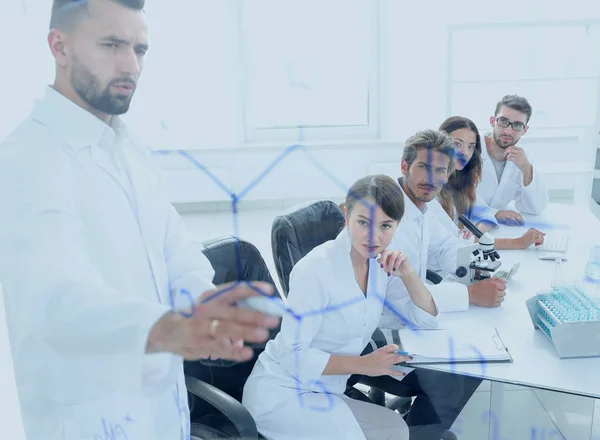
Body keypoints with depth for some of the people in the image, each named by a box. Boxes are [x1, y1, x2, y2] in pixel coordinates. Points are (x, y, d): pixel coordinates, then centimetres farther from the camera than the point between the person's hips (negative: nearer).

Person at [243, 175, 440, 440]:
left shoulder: (381, 262, -2)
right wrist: (364, 364, -27)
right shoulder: (317, 267, -23)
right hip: (280, 391, -6)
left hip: (325, 393, 7)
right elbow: (293, 355, -22)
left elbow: (427, 320, 1)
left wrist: (407, 273, -15)